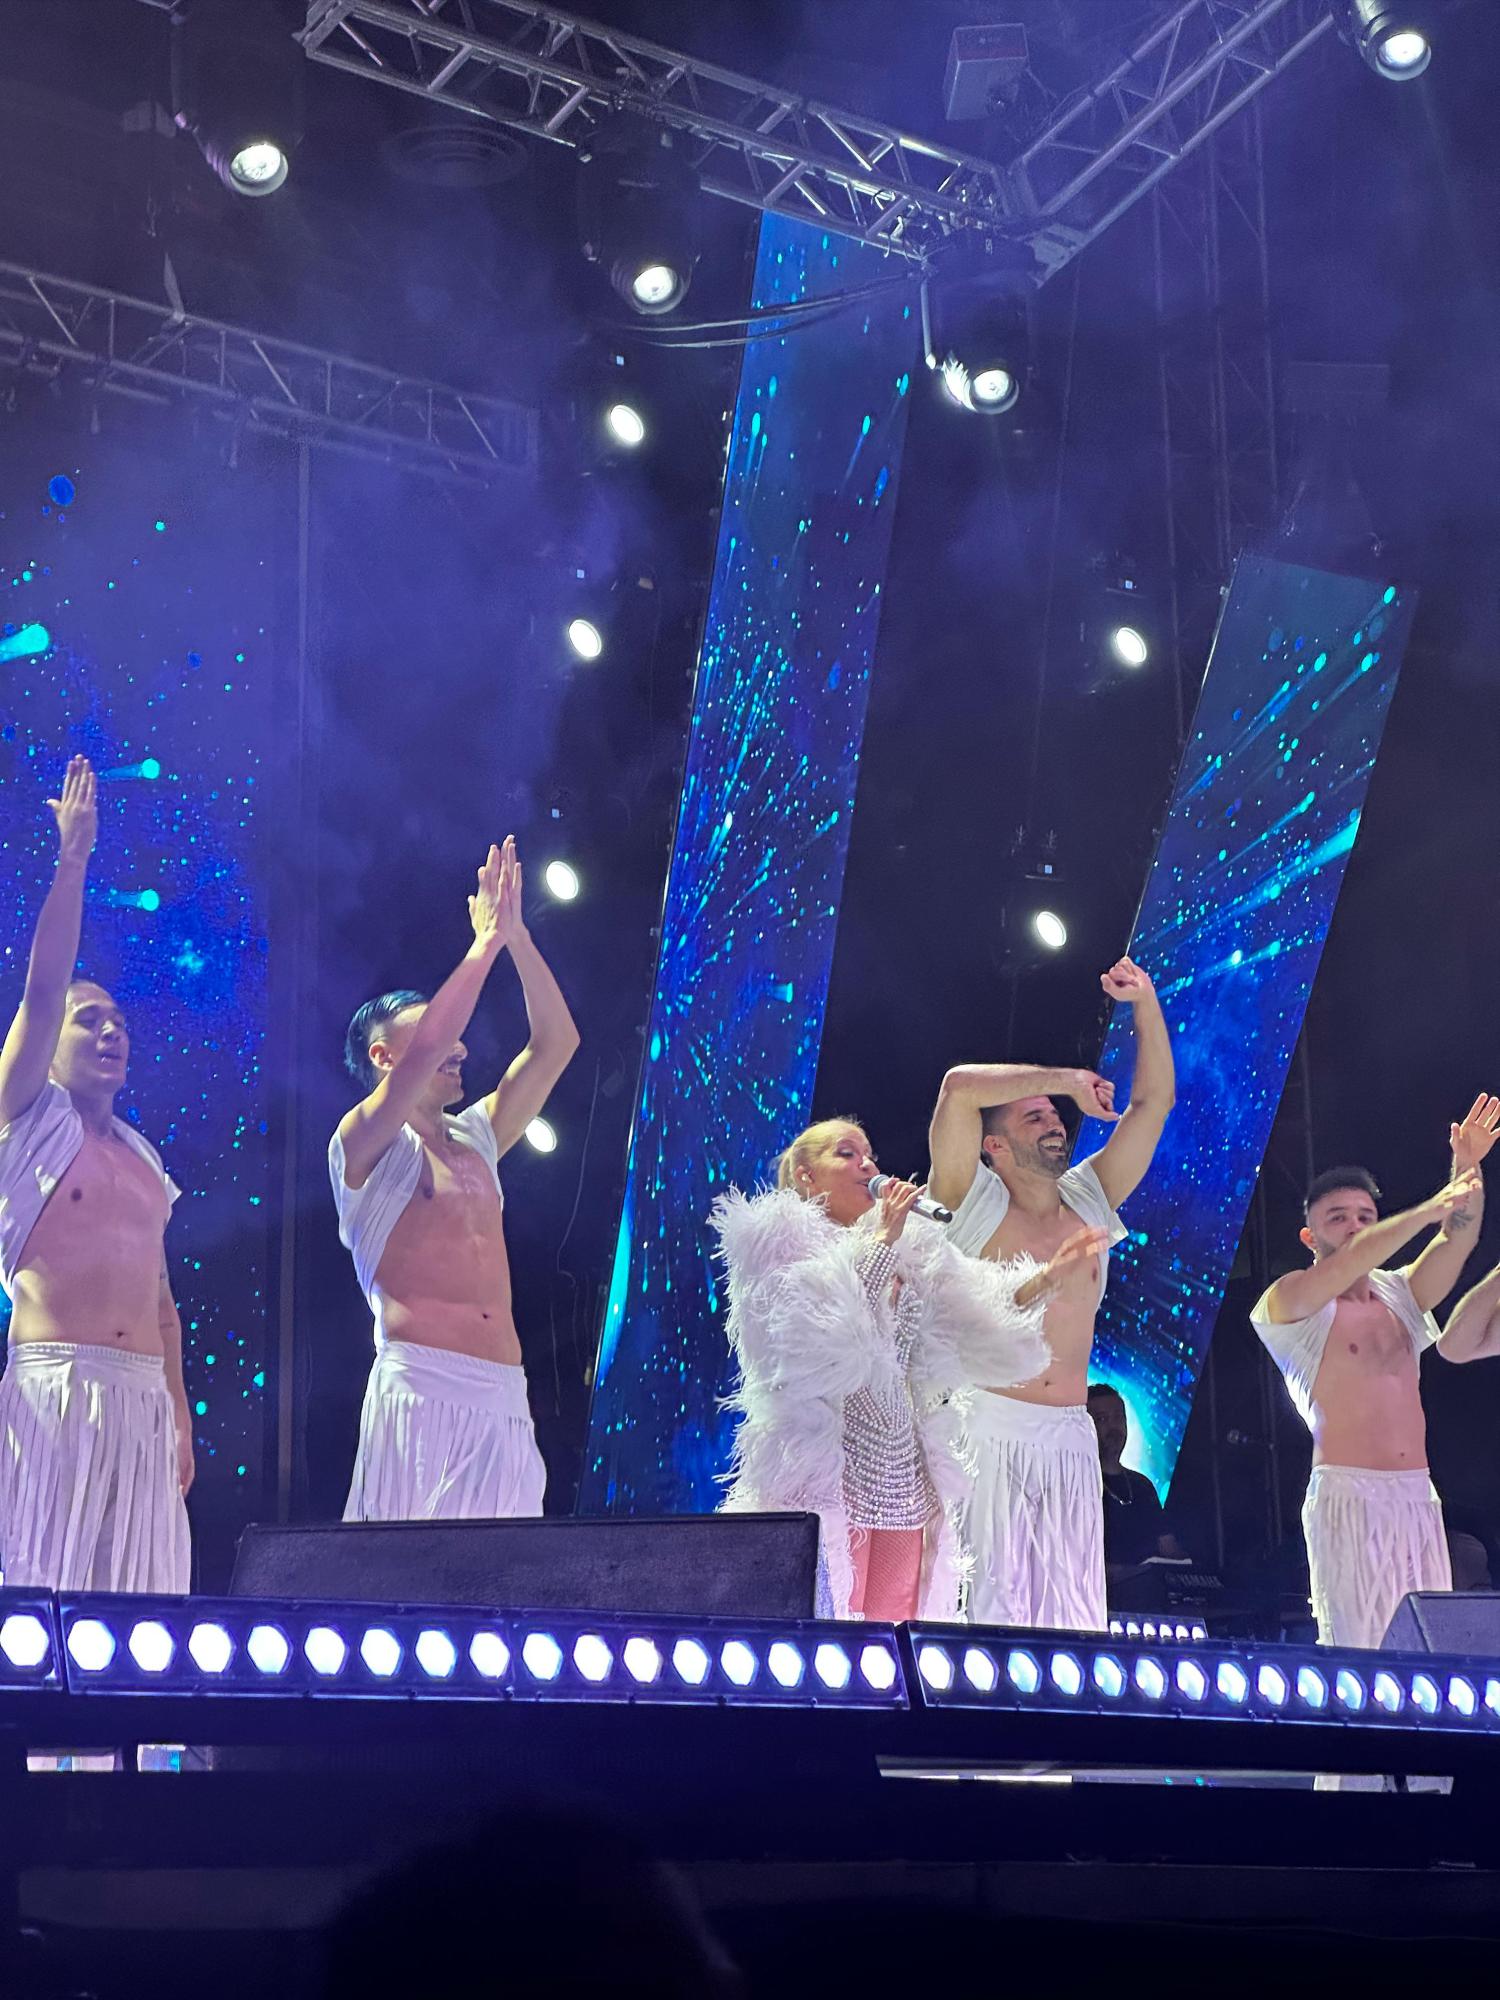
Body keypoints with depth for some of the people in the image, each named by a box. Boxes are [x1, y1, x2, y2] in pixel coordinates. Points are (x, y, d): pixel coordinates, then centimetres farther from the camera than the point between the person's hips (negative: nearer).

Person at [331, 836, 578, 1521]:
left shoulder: (475, 1140, 22)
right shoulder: (364, 1144, 3)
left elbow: (556, 1043, 22)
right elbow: (427, 1052, -15)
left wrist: (518, 936, 14)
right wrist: (485, 944, -7)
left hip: (504, 1400, 7)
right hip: (420, 1392, -6)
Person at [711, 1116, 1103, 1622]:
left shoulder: (908, 1254, 19)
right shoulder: (784, 1245, 1)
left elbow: (984, 1328, 20)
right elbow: (828, 1332, -17)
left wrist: (1045, 1281, 7)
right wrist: (881, 1241, -11)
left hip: (904, 1481, 6)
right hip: (827, 1479, -6)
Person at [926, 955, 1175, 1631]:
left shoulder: (1090, 1202, 15)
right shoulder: (974, 1203, 1)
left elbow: (1153, 1100, 14)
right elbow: (961, 1086, -13)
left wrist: (1145, 1003, 5)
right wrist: (1065, 1080, -3)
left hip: (1069, 1436, 5)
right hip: (987, 1429, -5)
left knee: (1073, 1609, 0)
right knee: (990, 1600, -11)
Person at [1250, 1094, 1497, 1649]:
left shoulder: (1397, 1295, 19)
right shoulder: (1288, 1301, 2)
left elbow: (1455, 1246, 4)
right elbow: (1348, 1266, -17)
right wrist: (1427, 1209, -24)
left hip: (1418, 1498, 6)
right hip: (1348, 1496, -6)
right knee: (1358, 1646, -13)